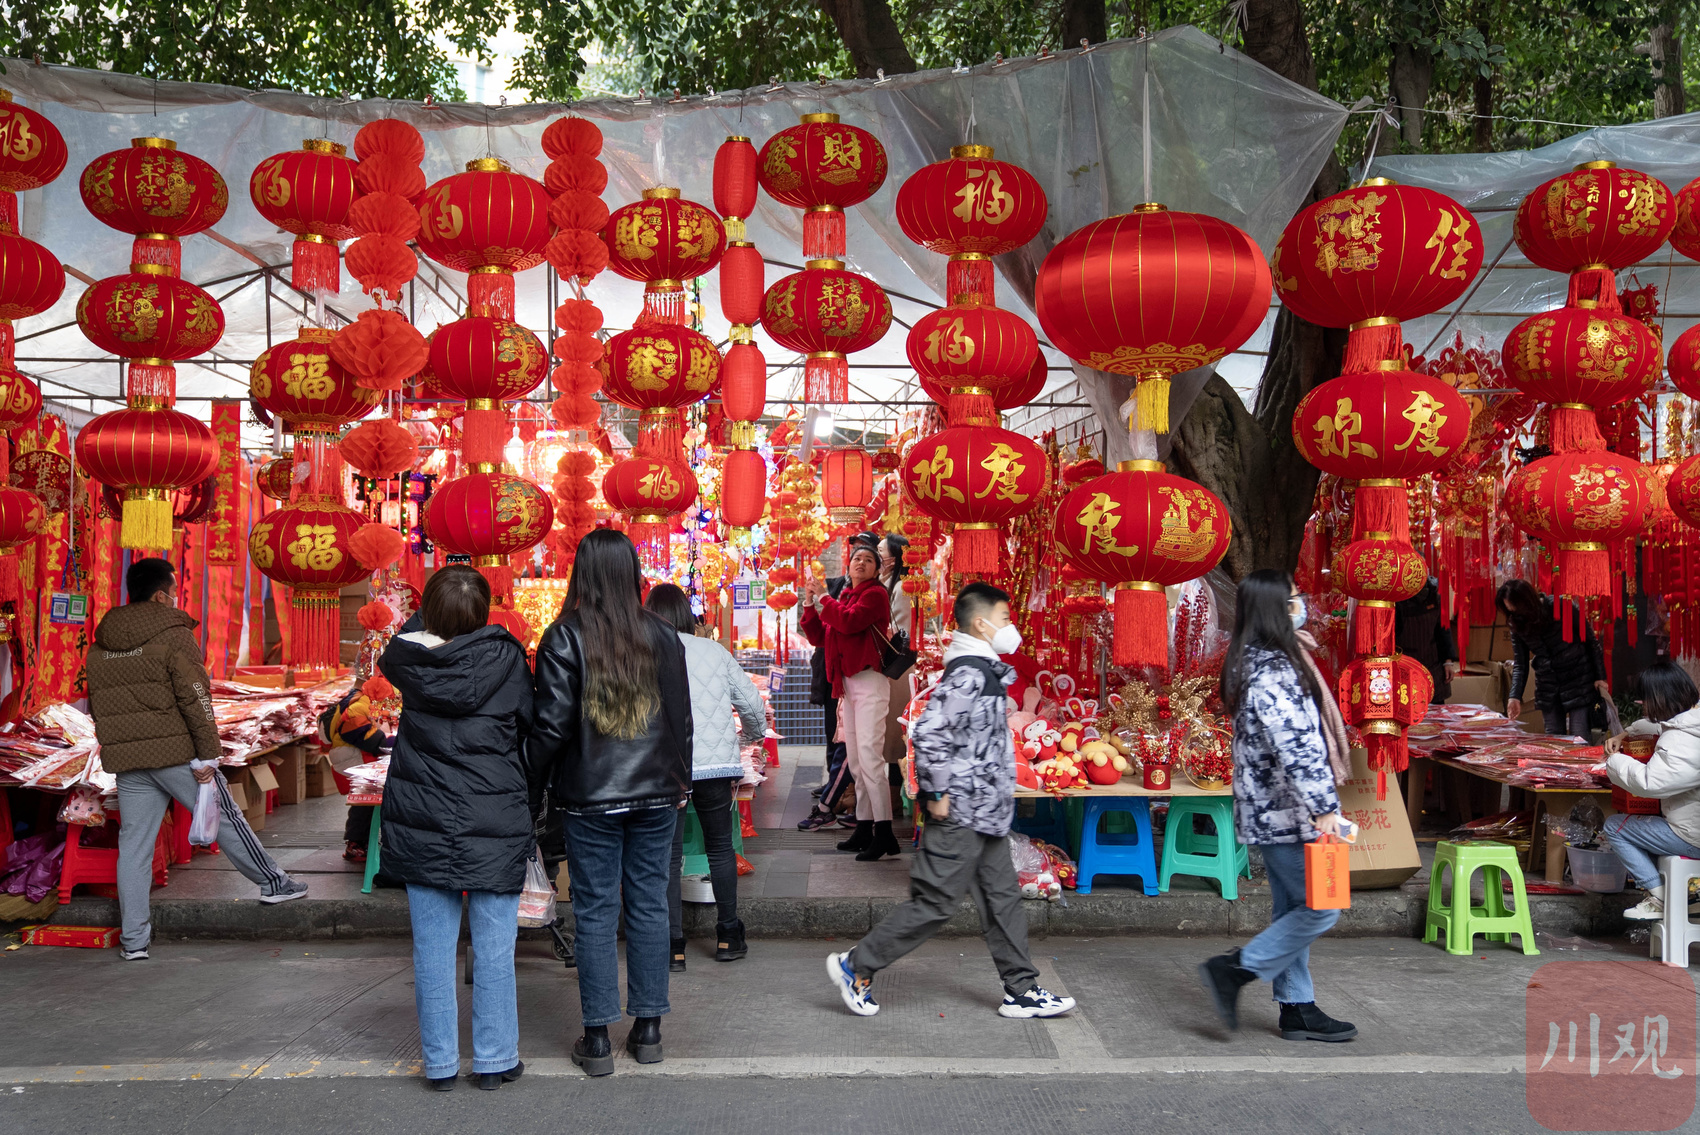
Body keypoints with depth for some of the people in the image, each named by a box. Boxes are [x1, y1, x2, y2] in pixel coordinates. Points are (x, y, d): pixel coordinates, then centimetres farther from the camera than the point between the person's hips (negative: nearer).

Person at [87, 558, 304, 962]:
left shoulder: (99, 646, 11)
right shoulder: (174, 636, -10)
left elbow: (96, 706, 18)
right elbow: (194, 698, -14)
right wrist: (207, 754, -12)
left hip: (126, 761, 6)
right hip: (177, 752, -5)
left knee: (134, 843, 7)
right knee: (224, 819, 8)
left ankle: (133, 939, 8)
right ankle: (273, 883, 21)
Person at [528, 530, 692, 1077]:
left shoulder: (566, 637, -9)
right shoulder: (663, 635, 2)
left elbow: (552, 725, -11)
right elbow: (682, 718, 8)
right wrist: (679, 780, 20)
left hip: (590, 798, -3)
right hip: (655, 794, 3)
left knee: (595, 912, 5)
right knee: (649, 904, 10)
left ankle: (597, 1038, 11)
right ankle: (648, 1030, 18)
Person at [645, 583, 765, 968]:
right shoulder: (715, 651, 7)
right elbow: (752, 705, 10)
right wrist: (752, 735, 30)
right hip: (716, 763, 2)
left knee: (668, 856, 7)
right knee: (720, 847, 18)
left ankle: (674, 946, 9)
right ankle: (729, 936, 23)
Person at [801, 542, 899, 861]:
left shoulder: (875, 594, -5)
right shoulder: (844, 598, 18)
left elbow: (850, 621, -21)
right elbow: (820, 637, 17)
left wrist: (822, 600, -7)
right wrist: (811, 606, 5)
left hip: (869, 682, -9)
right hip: (848, 684, 9)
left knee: (869, 757, -14)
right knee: (855, 761, 11)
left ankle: (884, 834, -14)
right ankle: (864, 829, 17)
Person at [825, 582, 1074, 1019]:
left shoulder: (985, 673, 13)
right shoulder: (968, 675, -19)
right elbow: (929, 732, -28)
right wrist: (937, 794, -21)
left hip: (985, 813, 10)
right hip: (962, 814, -10)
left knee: (1002, 899, 13)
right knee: (935, 903, -3)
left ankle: (1022, 991, 20)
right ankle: (857, 966, 8)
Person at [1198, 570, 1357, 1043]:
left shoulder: (1254, 659, 10)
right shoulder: (1271, 670, -21)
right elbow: (1294, 745, -27)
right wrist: (1324, 806, -27)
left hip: (1269, 810, 10)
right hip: (1284, 810, -10)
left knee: (1293, 910, 15)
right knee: (1322, 907, -3)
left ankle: (1297, 1009, 22)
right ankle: (1235, 969, 1)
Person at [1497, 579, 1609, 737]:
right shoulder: (1517, 625, -2)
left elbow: (1591, 640, -7)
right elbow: (1520, 664, -1)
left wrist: (1600, 677, -7)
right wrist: (1515, 697, -14)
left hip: (1578, 681, -4)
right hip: (1548, 690, 4)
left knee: (1579, 739, -6)